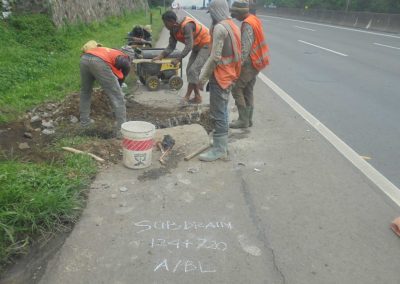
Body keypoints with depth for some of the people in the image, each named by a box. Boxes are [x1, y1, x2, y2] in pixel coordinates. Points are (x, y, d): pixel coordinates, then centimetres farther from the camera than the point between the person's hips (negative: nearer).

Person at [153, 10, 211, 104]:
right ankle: (197, 97, 12)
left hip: (206, 45, -9)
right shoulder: (173, 30, -3)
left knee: (193, 70, -16)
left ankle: (187, 97, -9)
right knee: (189, 70, 7)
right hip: (196, 47, 9)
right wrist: (160, 56, -12)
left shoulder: (186, 26, -30)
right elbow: (171, 46, -1)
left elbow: (189, 46, -33)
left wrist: (178, 59, -33)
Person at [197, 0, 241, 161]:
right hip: (228, 75, 10)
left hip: (220, 77, -10)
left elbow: (215, 57, -22)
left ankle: (219, 150, 2)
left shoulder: (220, 27, -17)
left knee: (218, 114, -4)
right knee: (222, 112, 18)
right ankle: (222, 143, 29)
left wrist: (202, 78, -14)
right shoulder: (232, 26, 13)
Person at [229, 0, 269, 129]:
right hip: (255, 62, 10)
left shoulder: (247, 24, -18)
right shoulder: (254, 20, 13)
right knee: (248, 91, 14)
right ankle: (248, 119, 20)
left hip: (249, 63, -10)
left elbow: (245, 48, -25)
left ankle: (243, 120, 0)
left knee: (236, 88, -3)